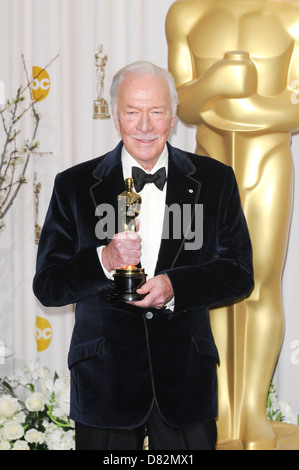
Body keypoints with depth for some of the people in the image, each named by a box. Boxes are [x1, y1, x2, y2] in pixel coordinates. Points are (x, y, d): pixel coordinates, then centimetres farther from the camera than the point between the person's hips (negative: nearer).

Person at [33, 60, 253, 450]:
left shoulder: (215, 180, 3)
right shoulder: (74, 186, 1)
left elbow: (239, 274, 2)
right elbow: (46, 286, -2)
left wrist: (176, 286, -15)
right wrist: (103, 262, -20)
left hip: (187, 376, 1)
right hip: (104, 382, 0)